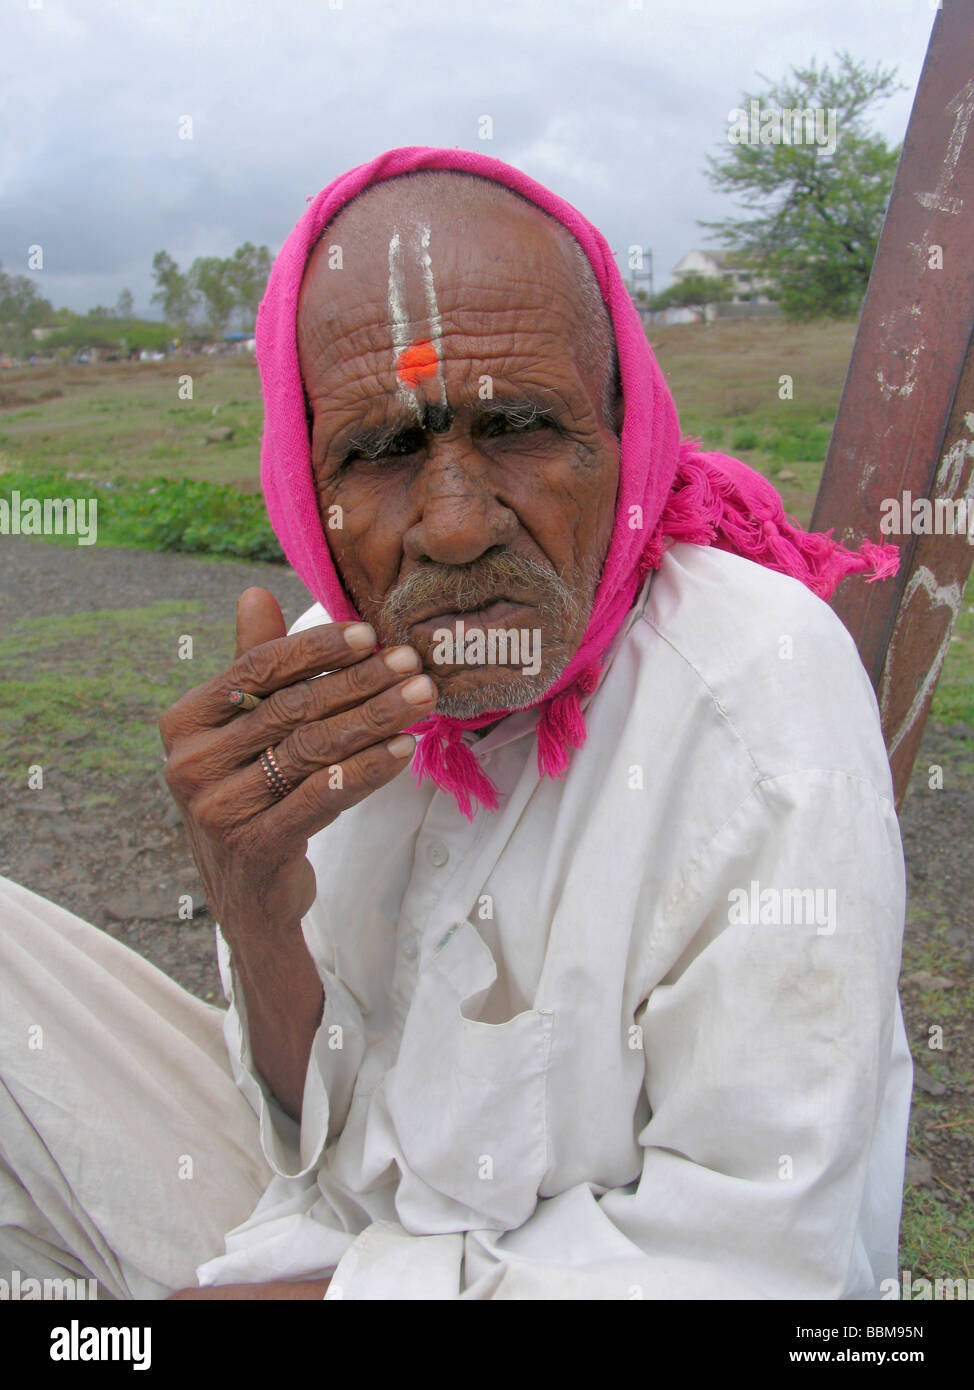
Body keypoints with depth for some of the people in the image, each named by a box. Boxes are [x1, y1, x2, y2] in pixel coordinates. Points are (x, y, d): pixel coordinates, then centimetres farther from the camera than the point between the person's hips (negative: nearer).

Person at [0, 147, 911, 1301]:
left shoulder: (760, 686, -26)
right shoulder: (327, 681, -10)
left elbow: (751, 1254, -22)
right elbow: (326, 1125, -5)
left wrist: (299, 1289, -19)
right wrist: (255, 911, -26)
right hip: (322, 1224, 4)